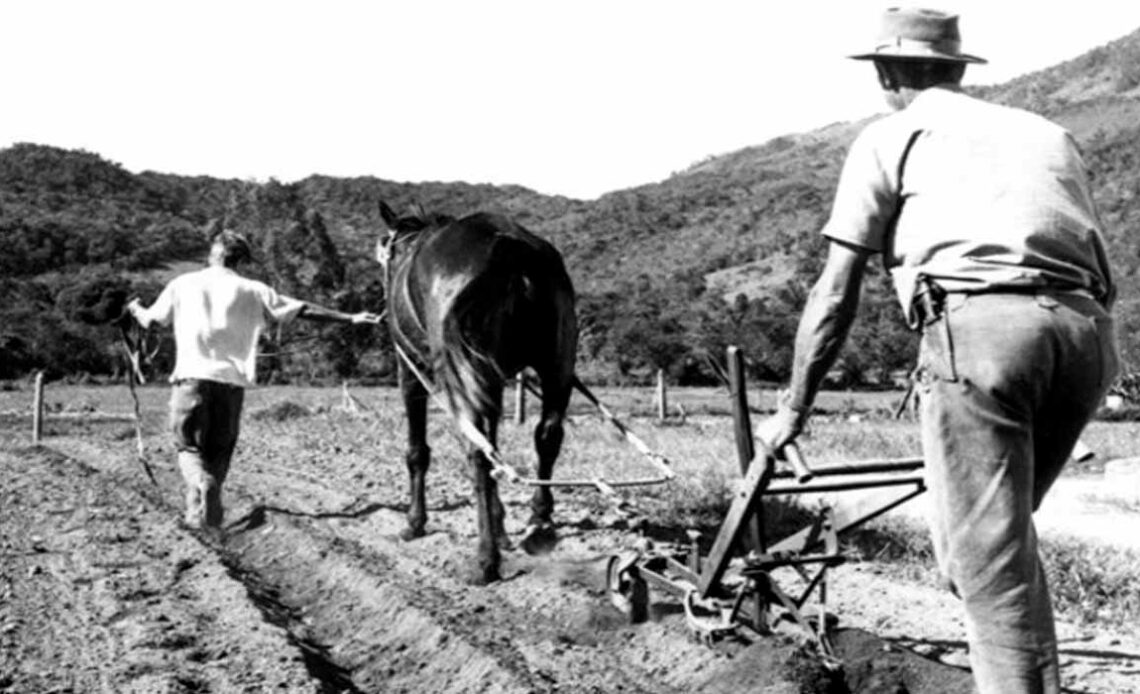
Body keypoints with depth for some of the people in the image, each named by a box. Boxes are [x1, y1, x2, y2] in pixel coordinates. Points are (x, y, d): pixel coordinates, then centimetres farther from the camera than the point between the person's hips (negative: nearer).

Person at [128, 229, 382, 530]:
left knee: (188, 446, 7)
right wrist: (350, 318, 10)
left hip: (191, 378, -1)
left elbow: (151, 319, 21)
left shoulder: (183, 284, 8)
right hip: (232, 381, 1)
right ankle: (207, 518, 12)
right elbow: (304, 310, 5)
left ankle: (201, 482, -23)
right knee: (218, 452, 13)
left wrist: (136, 309, 44)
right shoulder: (252, 291, 6)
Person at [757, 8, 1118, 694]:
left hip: (977, 324, -5)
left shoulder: (890, 137, 17)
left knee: (989, 563, -4)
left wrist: (794, 408, 22)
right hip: (1087, 331, 5)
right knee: (1006, 537, 20)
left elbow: (835, 295, 14)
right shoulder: (1048, 132, 31)